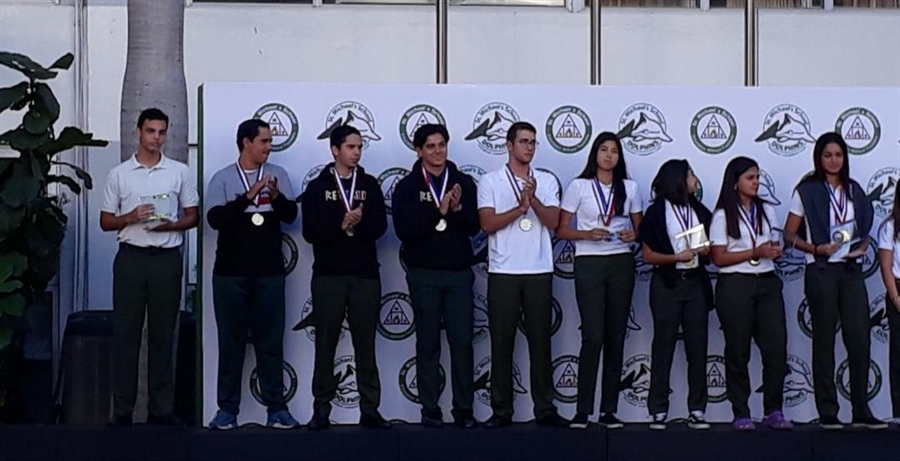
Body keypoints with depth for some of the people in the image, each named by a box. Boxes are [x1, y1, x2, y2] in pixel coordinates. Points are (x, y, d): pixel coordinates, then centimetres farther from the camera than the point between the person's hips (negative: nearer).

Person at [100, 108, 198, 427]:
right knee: (125, 333, -1)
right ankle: (122, 410, 3)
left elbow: (192, 217, 9)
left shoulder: (180, 172, 7)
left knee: (163, 334, 3)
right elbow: (105, 221, 8)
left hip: (167, 258, 0)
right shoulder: (119, 174, 7)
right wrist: (131, 217, -11)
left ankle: (161, 409, 8)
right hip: (131, 257, 0)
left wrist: (170, 225, -11)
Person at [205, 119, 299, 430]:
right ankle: (227, 408, 8)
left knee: (271, 340, 3)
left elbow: (291, 214, -1)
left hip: (269, 274, 1)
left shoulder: (277, 174, 6)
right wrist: (249, 196, -19)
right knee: (231, 341, 3)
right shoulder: (223, 179, 1)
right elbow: (215, 218, -11)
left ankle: (276, 408, 7)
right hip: (231, 273, -1)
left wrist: (276, 196, -21)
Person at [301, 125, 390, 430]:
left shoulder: (370, 185, 8)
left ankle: (370, 410, 7)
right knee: (325, 344, 2)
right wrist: (341, 226, -18)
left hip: (365, 275, 1)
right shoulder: (318, 187, 3)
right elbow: (310, 232, -5)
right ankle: (321, 410, 7)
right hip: (328, 275, -1)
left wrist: (359, 223, -19)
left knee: (365, 344, 3)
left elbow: (380, 227, -1)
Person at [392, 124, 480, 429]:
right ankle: (430, 409, 8)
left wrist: (458, 208, -18)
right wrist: (438, 211, -18)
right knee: (428, 343, 3)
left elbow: (474, 227, 1)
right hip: (424, 274, -1)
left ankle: (464, 409, 6)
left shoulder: (463, 183, 6)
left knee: (463, 341, -1)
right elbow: (404, 230, -10)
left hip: (459, 272, 1)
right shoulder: (407, 187, 1)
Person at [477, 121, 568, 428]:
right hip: (503, 272, -2)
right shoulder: (490, 182, 4)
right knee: (501, 342, 1)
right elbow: (487, 224, -6)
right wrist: (521, 207, -12)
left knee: (540, 341, 3)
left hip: (540, 272, 2)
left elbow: (553, 222, -1)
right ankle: (501, 411, 5)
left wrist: (533, 199, -15)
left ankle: (545, 409, 7)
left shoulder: (547, 181, 10)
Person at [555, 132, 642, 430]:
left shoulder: (630, 188, 10)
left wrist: (633, 235, -7)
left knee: (616, 337, 3)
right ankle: (583, 410, -5)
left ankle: (609, 410, 8)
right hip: (589, 263, -3)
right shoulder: (579, 187, 2)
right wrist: (587, 234, -15)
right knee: (593, 336, -11)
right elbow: (561, 229, 1)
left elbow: (640, 226, 15)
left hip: (621, 263, 3)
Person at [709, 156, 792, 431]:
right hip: (735, 285, -4)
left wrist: (776, 251, -4)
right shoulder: (723, 216, 0)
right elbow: (719, 257, -6)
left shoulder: (767, 211, 15)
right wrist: (755, 252, -14)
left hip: (767, 284, 4)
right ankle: (741, 413, 6)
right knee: (738, 350, 0)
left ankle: (773, 411, 1)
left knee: (777, 346, -6)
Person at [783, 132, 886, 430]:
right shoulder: (807, 192, 0)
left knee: (860, 338, -2)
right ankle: (827, 413, 5)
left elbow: (864, 230, 19)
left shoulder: (854, 191, 12)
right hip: (821, 271, -4)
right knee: (824, 341, 0)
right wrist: (817, 248, -15)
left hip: (851, 271, 4)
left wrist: (862, 247, -3)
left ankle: (861, 411, 3)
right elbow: (789, 234, 0)